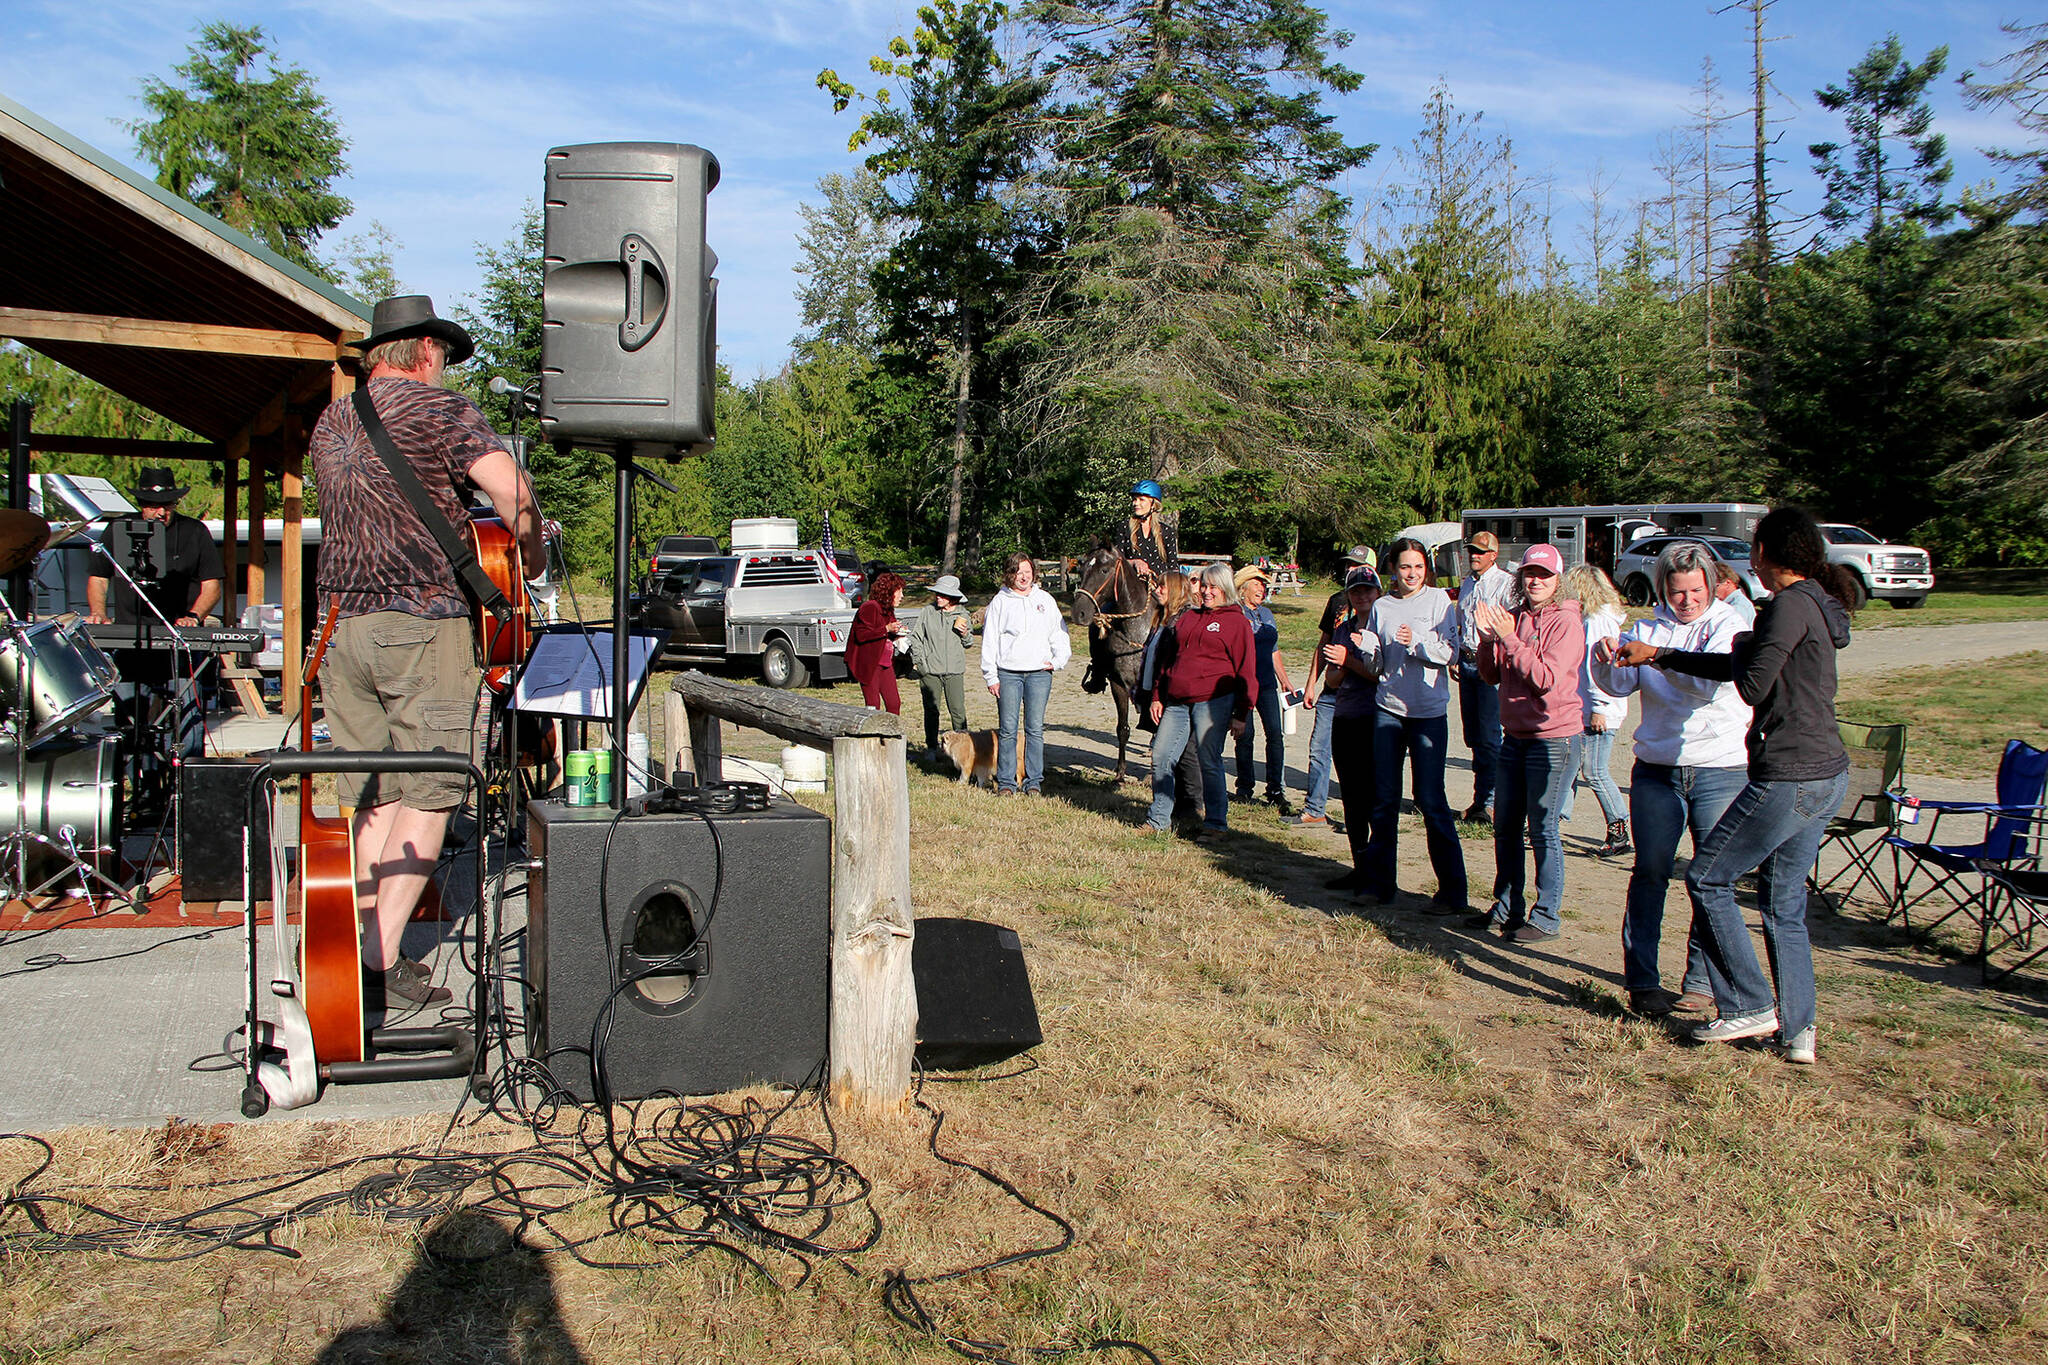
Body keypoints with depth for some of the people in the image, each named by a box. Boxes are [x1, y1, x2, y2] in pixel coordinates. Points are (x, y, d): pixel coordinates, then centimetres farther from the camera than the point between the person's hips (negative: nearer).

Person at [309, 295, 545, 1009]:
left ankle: (370, 941, 13)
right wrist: (533, 553, 0)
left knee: (372, 795, 11)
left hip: (343, 623, 6)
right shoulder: (442, 409, -4)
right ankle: (383, 959, -5)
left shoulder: (329, 423, 16)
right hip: (424, 621, -6)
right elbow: (512, 492, -16)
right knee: (426, 795, -2)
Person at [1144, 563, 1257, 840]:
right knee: (1160, 757, 4)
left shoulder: (1236, 622, 1)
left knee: (1209, 762, -5)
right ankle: (1157, 820, 15)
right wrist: (1157, 697, 16)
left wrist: (1241, 714, -6)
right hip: (1176, 702, 6)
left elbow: (1246, 671, -2)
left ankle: (1216, 823, 7)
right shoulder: (1188, 618, 19)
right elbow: (1168, 658, 23)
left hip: (1212, 701, -6)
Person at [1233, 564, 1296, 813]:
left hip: (1267, 684, 5)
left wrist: (1284, 680, 23)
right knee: (1245, 735, -2)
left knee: (1275, 734, -3)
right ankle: (1245, 788, 12)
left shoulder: (1266, 614, 17)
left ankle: (1276, 790, 2)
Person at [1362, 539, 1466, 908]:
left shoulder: (1439, 600, 0)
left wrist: (1416, 642, -21)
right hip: (1388, 708, 4)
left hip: (1429, 711, -4)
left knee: (1430, 799, -5)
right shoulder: (1382, 607, 10)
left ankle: (1452, 891, 3)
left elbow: (1451, 654, -6)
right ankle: (1379, 884, 18)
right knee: (1384, 798, 7)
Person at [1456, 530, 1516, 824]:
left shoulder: (1506, 583, -7)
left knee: (1489, 737, -8)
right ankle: (1480, 798, 19)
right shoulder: (1467, 584, 17)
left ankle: (1488, 801, -3)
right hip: (1467, 662, 8)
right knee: (1473, 736, 11)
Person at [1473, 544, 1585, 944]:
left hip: (1553, 738, -7)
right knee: (1505, 826, 13)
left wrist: (1508, 638, -22)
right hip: (1515, 734, 7)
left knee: (1542, 830, -2)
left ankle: (1547, 918, 9)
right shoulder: (1514, 617, 8)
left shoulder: (1566, 621, -10)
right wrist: (1488, 639, -9)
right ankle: (1507, 907, 27)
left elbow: (1547, 678, -21)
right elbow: (1492, 675, 8)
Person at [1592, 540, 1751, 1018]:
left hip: (1720, 770, -2)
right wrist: (1607, 661, -20)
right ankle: (1641, 979, 6)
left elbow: (1712, 681, -19)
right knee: (1649, 871, -1)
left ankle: (1701, 980, 13)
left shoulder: (1727, 625, -1)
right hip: (1656, 769, 3)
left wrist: (1659, 657, -33)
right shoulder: (1648, 629, 11)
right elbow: (1619, 686, 2)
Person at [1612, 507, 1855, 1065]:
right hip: (1828, 775, 9)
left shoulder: (1791, 605, -15)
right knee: (1783, 901, 14)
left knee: (1708, 878, 3)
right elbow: (1732, 668, 23)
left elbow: (1752, 686, -17)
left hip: (1788, 778, -9)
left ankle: (1750, 1008, 8)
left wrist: (1743, 647, 3)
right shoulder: (1815, 603, 15)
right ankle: (1797, 1032, 16)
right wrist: (1657, 655, 28)